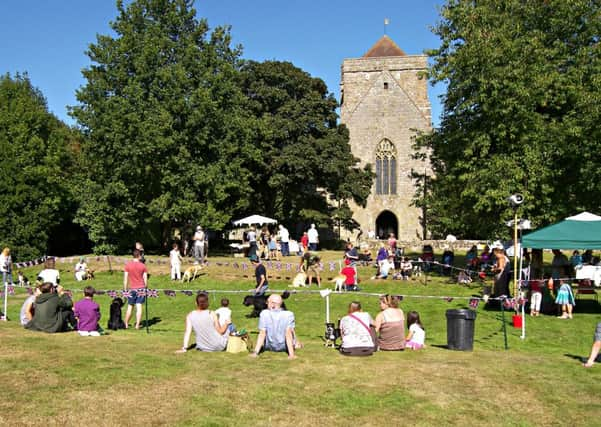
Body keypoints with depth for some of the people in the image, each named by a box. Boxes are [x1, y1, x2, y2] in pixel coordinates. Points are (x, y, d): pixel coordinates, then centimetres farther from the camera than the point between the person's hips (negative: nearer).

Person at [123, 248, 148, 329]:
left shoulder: (128, 265, -2)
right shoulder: (143, 266, -1)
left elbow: (125, 279, -1)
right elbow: (145, 279, 1)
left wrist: (125, 289, 6)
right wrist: (146, 288, 13)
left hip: (132, 289, 0)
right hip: (141, 288, 0)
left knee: (130, 307, 12)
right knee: (139, 307, 0)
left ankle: (126, 324, 18)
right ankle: (137, 325, -1)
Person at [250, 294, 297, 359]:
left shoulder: (264, 314, -19)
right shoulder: (288, 314, -21)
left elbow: (262, 334, -21)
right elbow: (288, 333, -25)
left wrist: (255, 352, -17)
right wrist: (291, 354, -24)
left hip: (270, 347, 1)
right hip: (285, 347, -1)